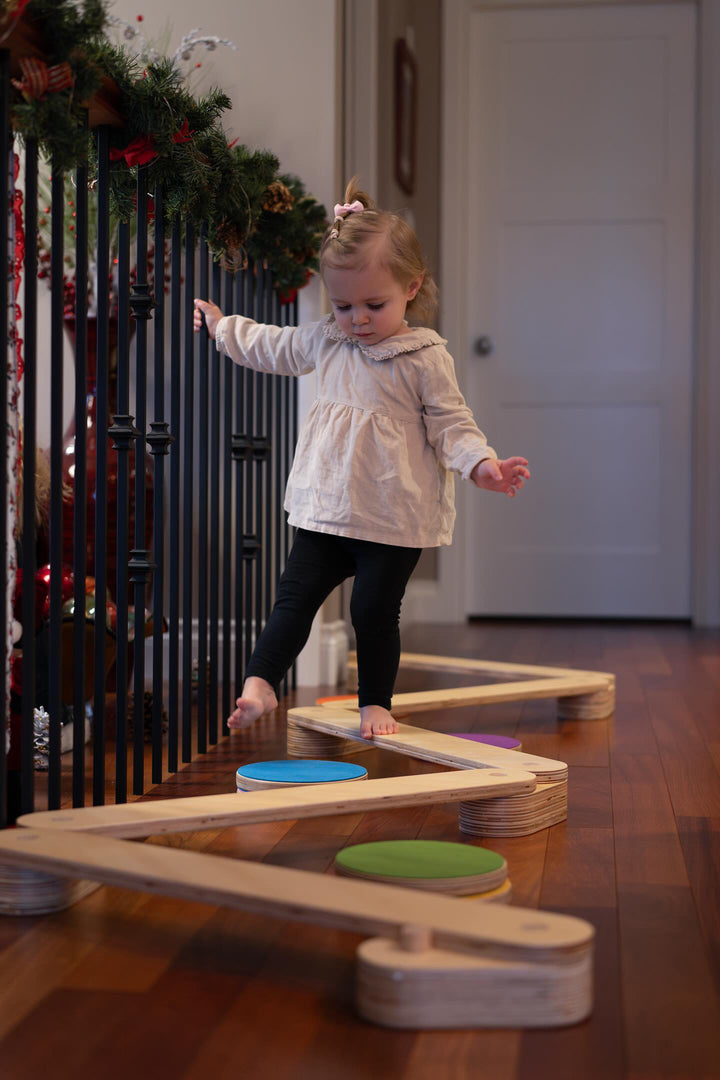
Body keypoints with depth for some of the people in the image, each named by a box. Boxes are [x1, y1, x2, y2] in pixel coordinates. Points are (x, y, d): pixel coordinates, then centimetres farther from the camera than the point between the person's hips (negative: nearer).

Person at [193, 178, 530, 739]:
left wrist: (481, 464, -24)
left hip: (393, 521, -4)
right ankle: (259, 683, 5)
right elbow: (273, 347, 24)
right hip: (326, 509, 4)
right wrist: (222, 326, 32)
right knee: (295, 596, 3)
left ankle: (376, 703, 19)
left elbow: (451, 424, -8)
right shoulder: (326, 340, 5)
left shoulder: (426, 357, -10)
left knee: (375, 610, 4)